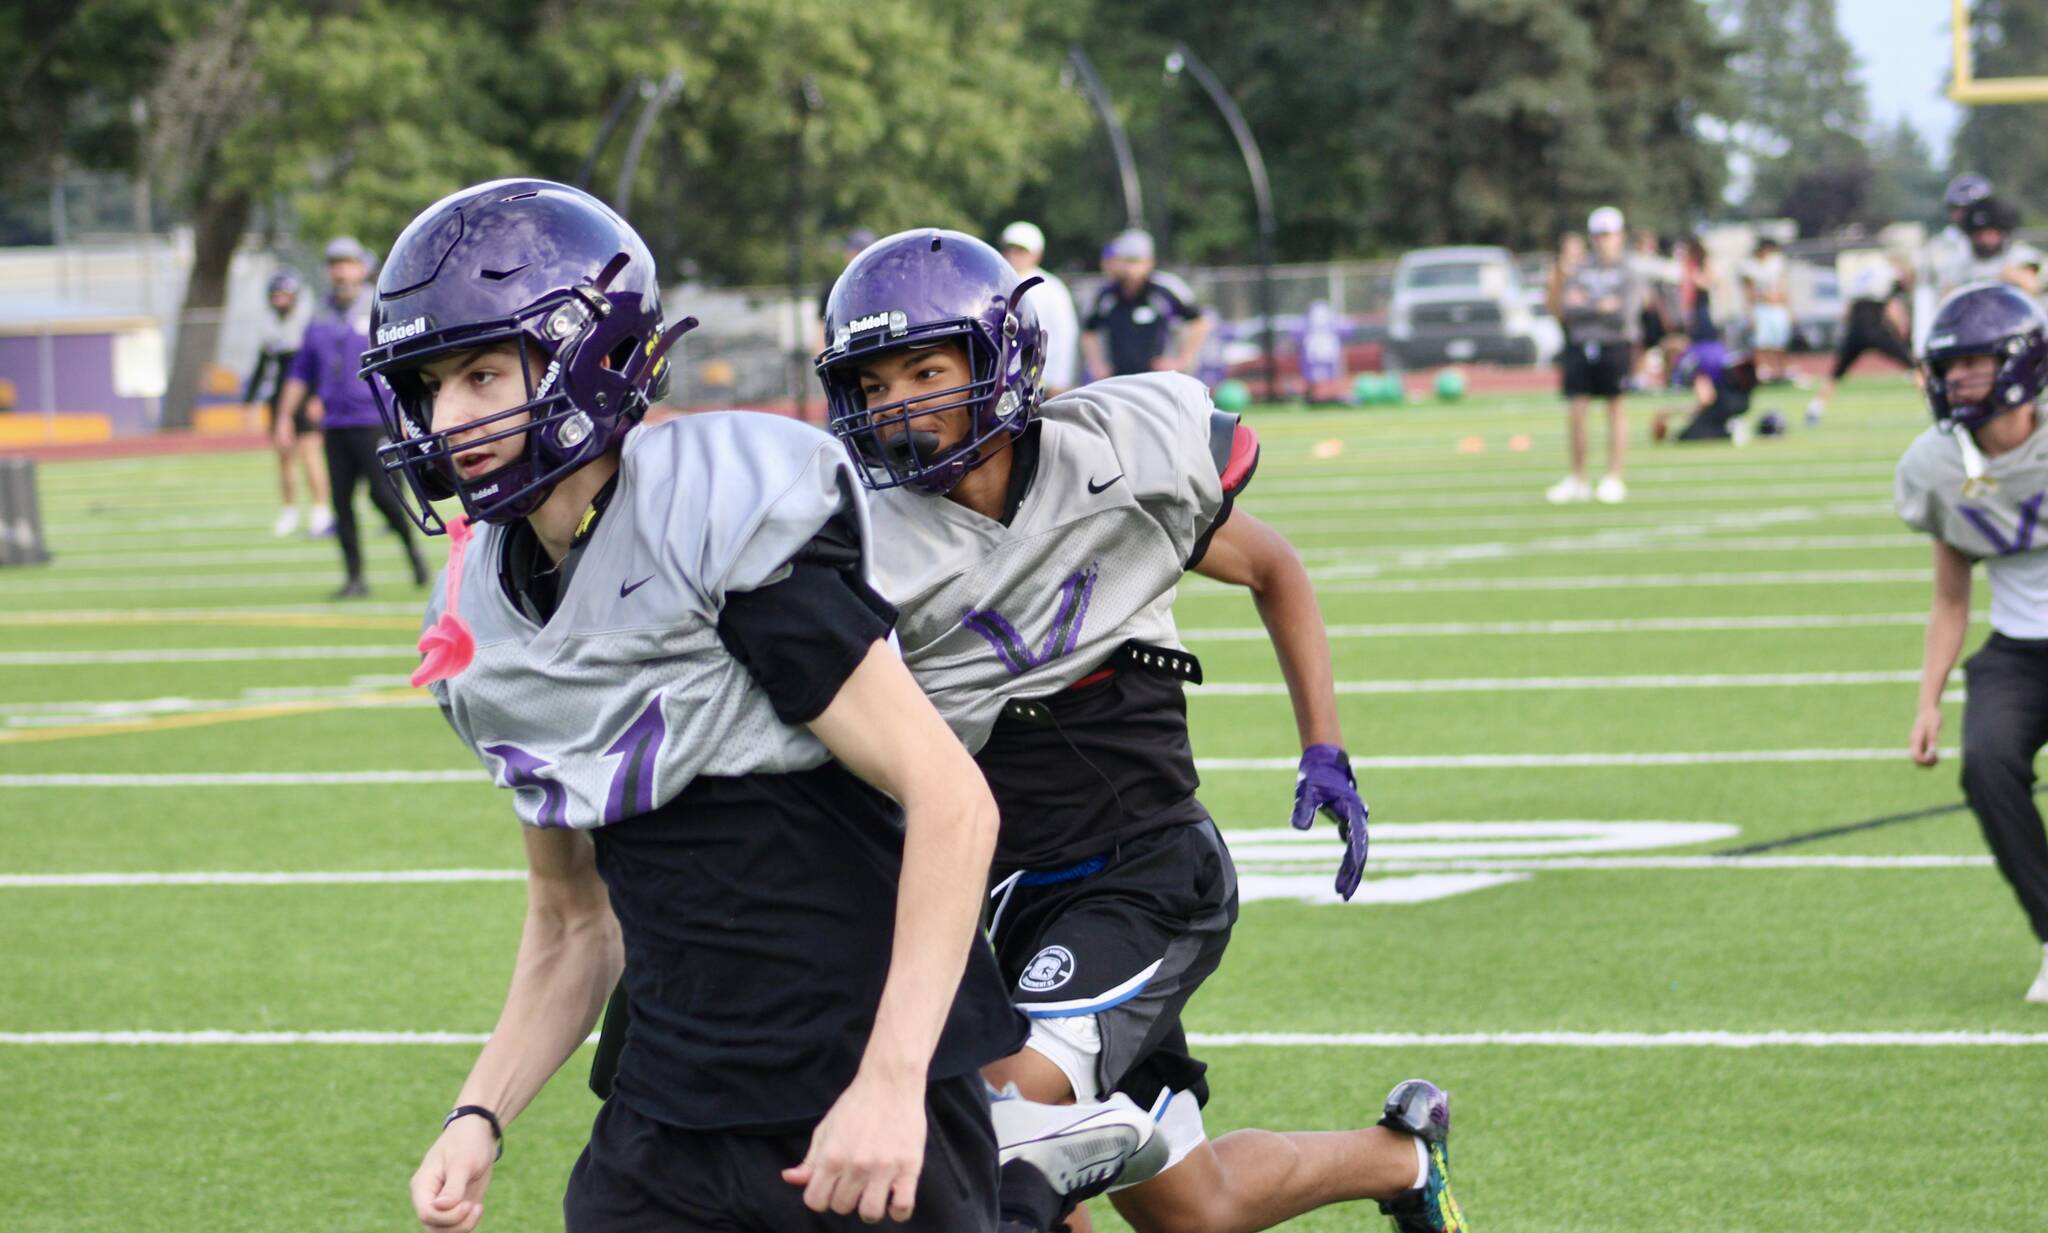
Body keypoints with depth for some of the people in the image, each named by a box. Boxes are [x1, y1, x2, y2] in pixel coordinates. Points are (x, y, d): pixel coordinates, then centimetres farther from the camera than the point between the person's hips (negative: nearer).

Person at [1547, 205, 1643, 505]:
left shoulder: (1630, 274, 0)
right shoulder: (1579, 271, 10)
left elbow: (1623, 316, -11)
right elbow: (1567, 310, -1)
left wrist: (1585, 306, -4)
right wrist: (1602, 307, -8)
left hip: (1615, 346, -3)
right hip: (1580, 346, 3)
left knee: (1616, 410, 2)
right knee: (1576, 410, 0)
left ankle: (1614, 479, 7)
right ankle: (1577, 479, 8)